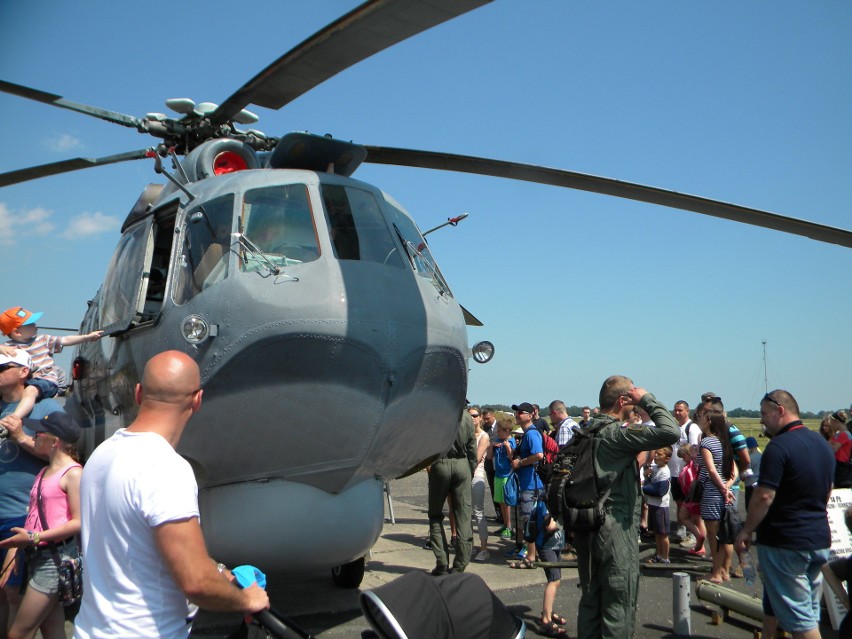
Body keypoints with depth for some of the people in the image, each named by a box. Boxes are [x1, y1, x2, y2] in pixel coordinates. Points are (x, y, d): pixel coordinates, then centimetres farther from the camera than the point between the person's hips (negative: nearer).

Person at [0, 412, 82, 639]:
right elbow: (36, 515, 16)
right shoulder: (45, 472, 15)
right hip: (38, 556, 8)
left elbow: (79, 523, -18)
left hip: (56, 557, -8)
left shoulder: (72, 473, -12)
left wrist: (34, 537, -20)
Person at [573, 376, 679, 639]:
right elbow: (671, 432, -28)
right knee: (618, 608, 4)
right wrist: (647, 399, -14)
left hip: (588, 528, 8)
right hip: (615, 531, -8)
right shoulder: (618, 434, -18)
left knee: (590, 601, 18)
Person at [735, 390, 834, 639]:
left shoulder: (779, 446, -20)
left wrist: (746, 530, -11)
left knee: (798, 616, -1)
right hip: (819, 539, 9)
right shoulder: (822, 444, 8)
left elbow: (764, 497, -23)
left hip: (785, 542, -9)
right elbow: (827, 492, 18)